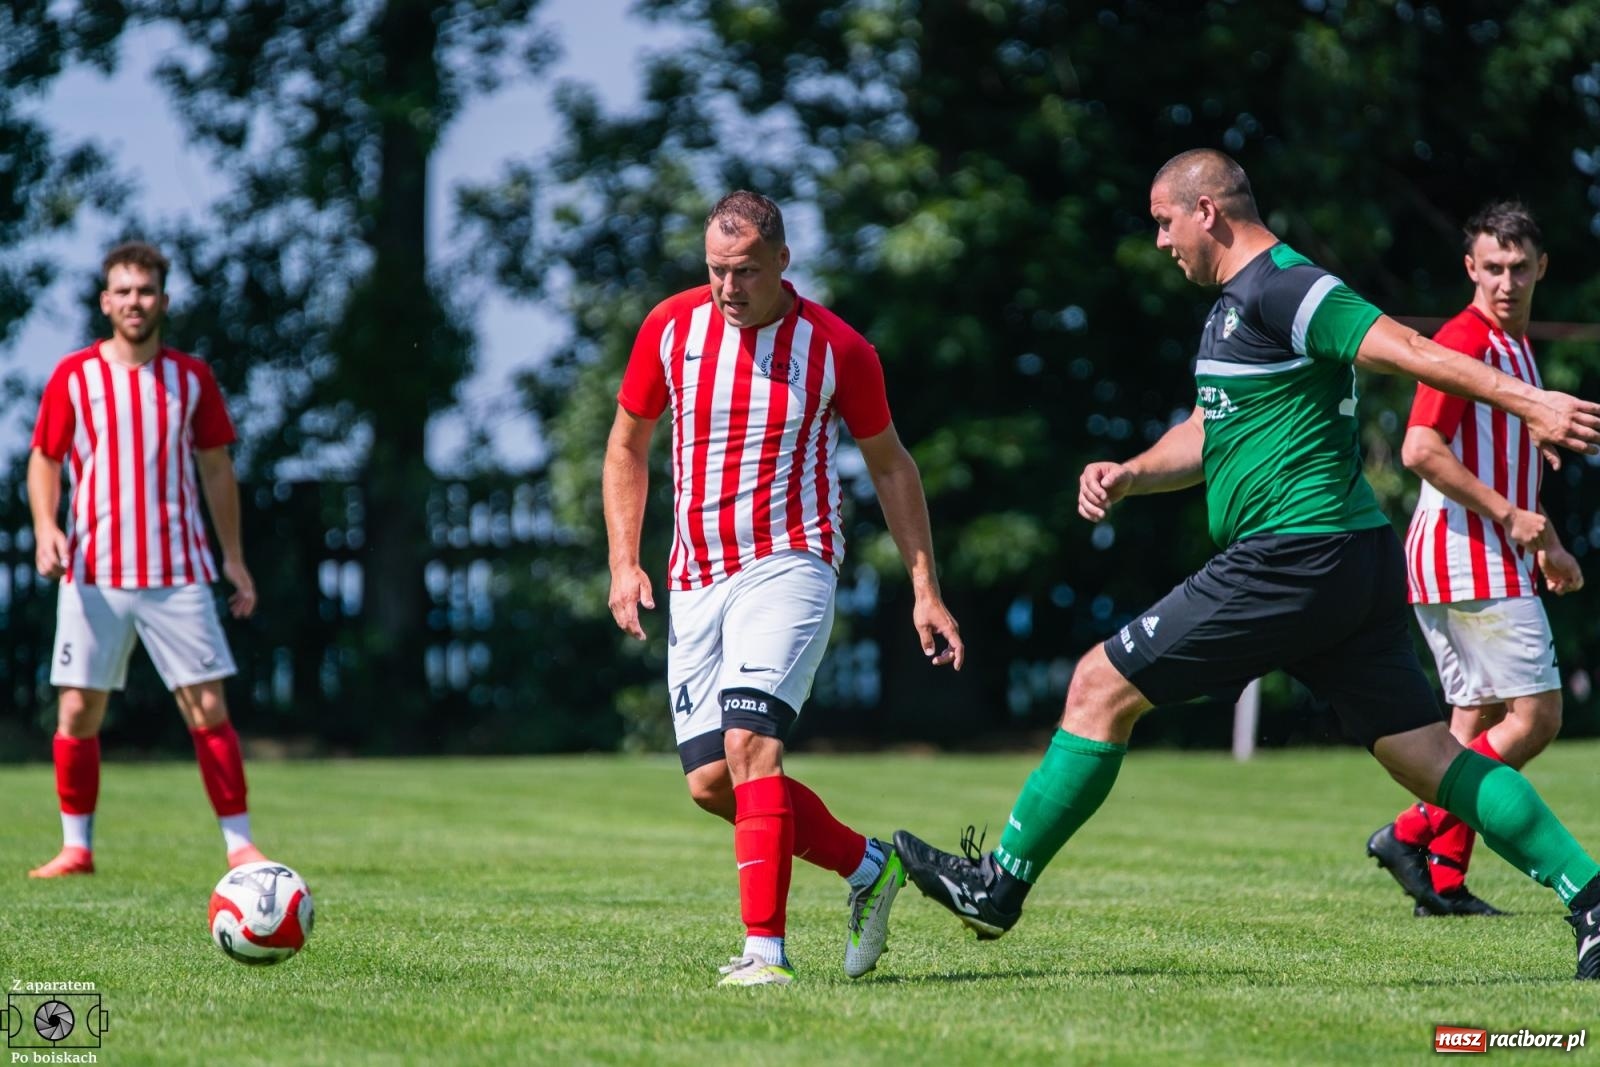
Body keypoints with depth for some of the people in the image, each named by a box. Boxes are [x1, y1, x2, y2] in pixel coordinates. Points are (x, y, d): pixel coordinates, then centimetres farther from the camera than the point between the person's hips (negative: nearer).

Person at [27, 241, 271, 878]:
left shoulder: (191, 377, 7)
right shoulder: (74, 376, 3)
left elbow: (215, 467, 13)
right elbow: (44, 459, 6)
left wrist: (233, 556, 11)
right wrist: (45, 526, -12)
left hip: (177, 573, 0)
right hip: (93, 574, 0)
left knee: (208, 707, -4)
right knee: (78, 710, -1)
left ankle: (240, 844, 2)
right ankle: (76, 846, 10)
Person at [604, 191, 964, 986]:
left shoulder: (837, 349, -7)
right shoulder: (670, 327, 0)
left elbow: (890, 464, 7)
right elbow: (627, 446, 14)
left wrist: (925, 589, 4)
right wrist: (624, 562, 3)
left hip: (788, 565, -5)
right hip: (696, 580, 5)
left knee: (749, 743, -23)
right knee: (709, 781, 0)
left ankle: (765, 949, -21)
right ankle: (868, 867, 20)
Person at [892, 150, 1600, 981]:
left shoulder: (1280, 290, -10)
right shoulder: (1237, 304, 21)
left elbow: (1406, 350, -19)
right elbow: (1212, 436, 30)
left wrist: (1527, 401, -26)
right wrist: (1128, 474, 14)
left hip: (1294, 560, -10)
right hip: (1354, 566, 10)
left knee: (1100, 687, -3)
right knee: (1428, 755, 6)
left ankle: (999, 883, 5)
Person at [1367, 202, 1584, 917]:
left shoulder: (1515, 345, 19)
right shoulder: (1466, 340, -13)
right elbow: (1420, 450, -23)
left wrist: (1545, 546, 22)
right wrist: (1509, 515, -21)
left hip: (1493, 558, 10)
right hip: (1472, 561, -10)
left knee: (1478, 722, 9)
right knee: (1535, 716, -11)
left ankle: (1444, 879, 8)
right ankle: (1411, 833, -12)